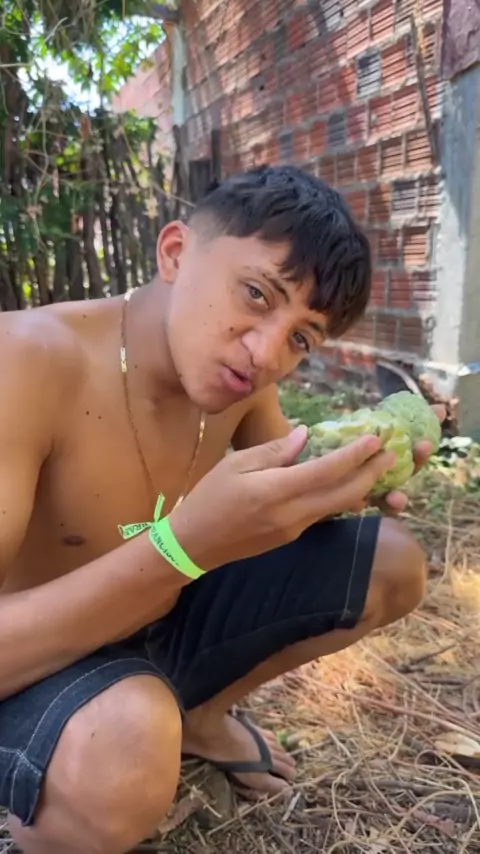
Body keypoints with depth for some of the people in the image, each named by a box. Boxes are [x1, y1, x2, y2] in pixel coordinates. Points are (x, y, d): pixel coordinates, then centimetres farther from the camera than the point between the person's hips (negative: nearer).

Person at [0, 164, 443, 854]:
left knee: (395, 563, 1)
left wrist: (341, 483, -19)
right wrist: (185, 544, -44)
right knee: (128, 744, -40)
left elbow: (281, 496, 4)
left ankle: (199, 715, 18)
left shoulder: (240, 371, -10)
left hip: (164, 621, 6)